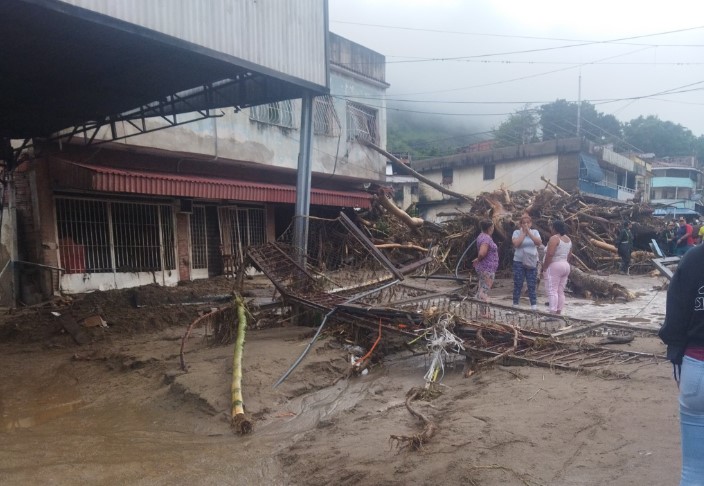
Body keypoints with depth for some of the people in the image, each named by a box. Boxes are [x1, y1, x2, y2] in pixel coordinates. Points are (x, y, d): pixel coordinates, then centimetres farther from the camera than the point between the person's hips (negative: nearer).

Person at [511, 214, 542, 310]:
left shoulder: (535, 232, 7)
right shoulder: (517, 232, 0)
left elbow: (539, 243, -10)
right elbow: (516, 244, -17)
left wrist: (529, 232, -13)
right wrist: (523, 232, -12)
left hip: (532, 262, 2)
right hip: (519, 262, -1)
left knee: (532, 285, 1)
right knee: (518, 285, 2)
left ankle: (534, 306, 6)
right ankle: (515, 305, 10)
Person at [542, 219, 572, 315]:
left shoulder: (554, 238, -14)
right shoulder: (568, 239, 14)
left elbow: (550, 254, -21)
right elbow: (569, 255, 18)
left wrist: (544, 267, -15)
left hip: (554, 266, -9)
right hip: (565, 266, 9)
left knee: (552, 291, -10)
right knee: (560, 291, 9)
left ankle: (553, 313, -16)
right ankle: (558, 312, 9)